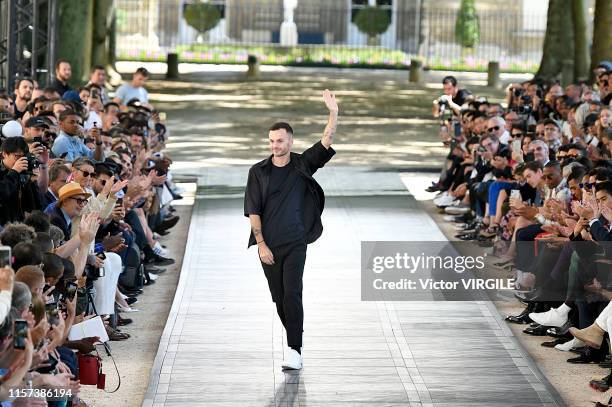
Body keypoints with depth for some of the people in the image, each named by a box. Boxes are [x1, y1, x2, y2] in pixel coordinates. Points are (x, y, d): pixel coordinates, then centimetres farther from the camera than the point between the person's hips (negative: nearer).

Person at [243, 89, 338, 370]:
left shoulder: (302, 165, 2)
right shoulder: (258, 172, 3)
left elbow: (326, 141, -7)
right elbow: (253, 210, 1)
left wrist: (334, 113, -21)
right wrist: (261, 244, -6)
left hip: (295, 242, -2)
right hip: (268, 246, 2)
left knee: (292, 294, -13)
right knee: (279, 297, 8)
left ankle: (294, 351, -15)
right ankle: (295, 342, 24)